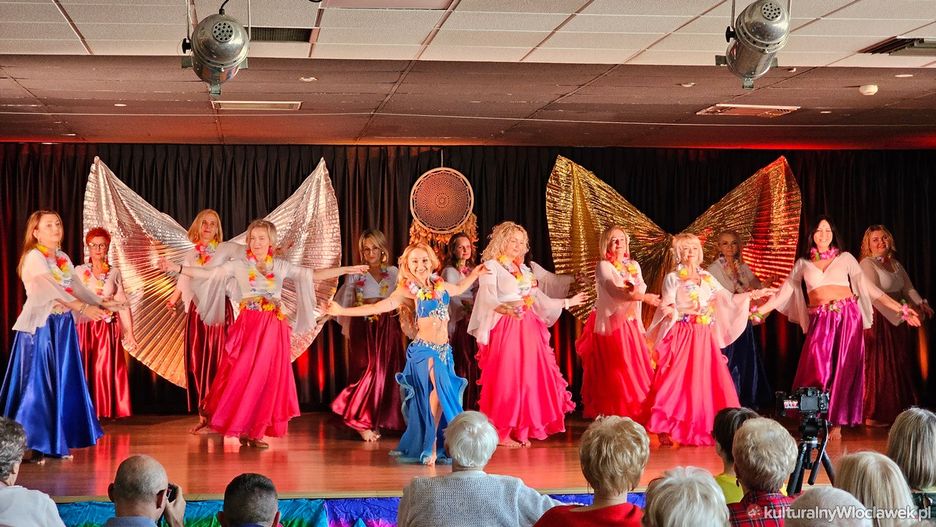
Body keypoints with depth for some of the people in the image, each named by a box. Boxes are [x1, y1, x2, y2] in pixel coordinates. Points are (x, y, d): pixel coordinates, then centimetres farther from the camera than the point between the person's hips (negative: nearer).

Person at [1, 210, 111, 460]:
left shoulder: (63, 259, 14)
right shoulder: (34, 257, -11)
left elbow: (77, 288, 12)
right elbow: (52, 289, -23)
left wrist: (101, 303, -2)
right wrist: (83, 308, -31)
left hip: (63, 325, 8)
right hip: (40, 326, -7)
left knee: (62, 384, 8)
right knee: (37, 383, -6)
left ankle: (55, 442, 15)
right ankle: (28, 444, -1)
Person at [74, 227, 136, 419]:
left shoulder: (114, 273, 8)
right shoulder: (79, 271, 4)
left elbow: (122, 304, 6)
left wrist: (129, 332, 1)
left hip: (109, 329, 1)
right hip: (85, 327, -1)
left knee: (107, 370, 0)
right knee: (86, 371, -3)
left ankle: (107, 412, 6)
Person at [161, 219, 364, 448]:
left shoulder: (280, 266, 10)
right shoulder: (239, 265, 4)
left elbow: (313, 275, 14)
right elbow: (208, 273, -1)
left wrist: (345, 270, 12)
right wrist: (177, 268, -11)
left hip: (273, 329, 2)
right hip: (248, 327, -2)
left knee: (268, 378, 2)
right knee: (242, 376, -6)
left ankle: (255, 431, 10)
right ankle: (239, 428, 6)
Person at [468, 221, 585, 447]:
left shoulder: (524, 269, 20)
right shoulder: (491, 266, -2)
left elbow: (539, 300, 21)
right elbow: (488, 297, -18)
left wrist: (567, 302, 21)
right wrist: (504, 308, -38)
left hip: (528, 329, 7)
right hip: (505, 329, -7)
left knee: (528, 378, 2)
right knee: (505, 380, -8)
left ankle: (522, 430, 7)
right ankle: (502, 432, -3)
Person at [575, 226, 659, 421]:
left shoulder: (634, 266, 13)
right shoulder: (603, 266, -7)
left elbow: (641, 288, -1)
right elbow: (614, 290, -23)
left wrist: (635, 290, -26)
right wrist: (643, 297, -36)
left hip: (630, 322, 6)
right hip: (610, 322, -6)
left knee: (633, 365, 5)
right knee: (611, 369, -6)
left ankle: (636, 410, 12)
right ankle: (610, 411, -1)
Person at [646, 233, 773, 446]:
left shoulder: (707, 277, 15)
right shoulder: (673, 278, 0)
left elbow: (728, 299, 16)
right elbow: (667, 309, -6)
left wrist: (753, 294, 9)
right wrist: (669, 311, -29)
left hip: (705, 338, 5)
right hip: (682, 337, -5)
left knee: (706, 383, 2)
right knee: (678, 383, -10)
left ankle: (705, 428, 8)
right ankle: (663, 430, -6)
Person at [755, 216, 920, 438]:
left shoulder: (845, 258, 9)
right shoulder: (803, 263, 12)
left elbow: (868, 287, 8)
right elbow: (785, 292, 13)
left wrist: (900, 310, 3)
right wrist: (759, 310, 5)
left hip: (848, 316, 0)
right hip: (820, 320, 0)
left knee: (843, 370, -2)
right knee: (818, 369, -14)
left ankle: (837, 422, 6)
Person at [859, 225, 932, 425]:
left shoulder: (895, 264, 15)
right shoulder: (867, 264, -8)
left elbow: (908, 289, 6)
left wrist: (921, 304, -13)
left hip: (898, 322, 8)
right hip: (879, 321, -8)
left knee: (901, 367, 10)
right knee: (880, 367, -4)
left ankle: (896, 411, 19)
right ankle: (873, 416, 5)